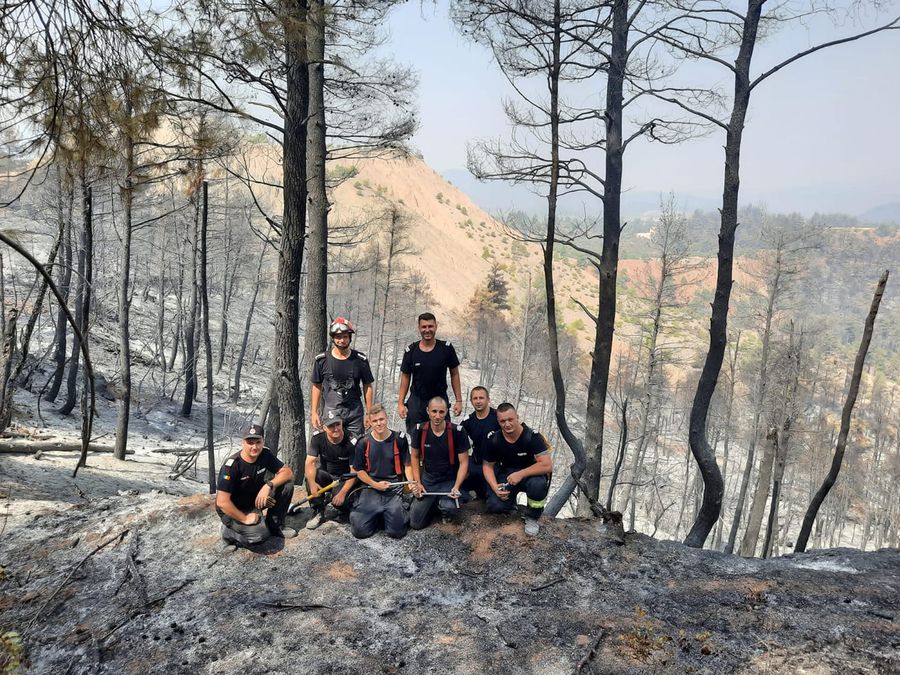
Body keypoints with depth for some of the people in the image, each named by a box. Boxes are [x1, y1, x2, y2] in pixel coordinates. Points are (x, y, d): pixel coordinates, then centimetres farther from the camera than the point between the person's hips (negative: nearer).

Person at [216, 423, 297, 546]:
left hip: (255, 499, 6)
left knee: (286, 484, -13)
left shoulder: (265, 455, -9)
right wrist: (245, 518, -22)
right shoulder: (232, 465, -27)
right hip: (233, 509, -6)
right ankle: (228, 530, 2)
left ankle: (275, 525, 4)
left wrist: (268, 485, -24)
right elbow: (222, 502, -28)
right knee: (259, 535, -29)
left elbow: (288, 472, -8)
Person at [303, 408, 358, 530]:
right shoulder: (318, 438, -12)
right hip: (326, 476, 3)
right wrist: (312, 483, -36)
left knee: (339, 501, -31)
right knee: (311, 476, -29)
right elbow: (310, 462, -19)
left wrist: (342, 493, -28)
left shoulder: (351, 443, -19)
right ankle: (318, 512, -11)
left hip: (344, 479, -3)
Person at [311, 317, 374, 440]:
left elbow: (367, 387, 5)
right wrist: (314, 412, 3)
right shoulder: (322, 360, 0)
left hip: (355, 413, 0)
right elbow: (317, 387, 7)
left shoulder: (360, 360, -1)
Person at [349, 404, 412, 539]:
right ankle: (378, 516, 17)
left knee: (396, 531, -18)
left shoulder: (399, 439, -1)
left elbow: (407, 465, 4)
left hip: (394, 489, -1)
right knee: (360, 530, -15)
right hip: (371, 489, 1)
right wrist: (375, 484, -7)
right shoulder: (363, 443, 1)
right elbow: (359, 470, 7)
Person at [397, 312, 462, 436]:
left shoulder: (446, 348, -6)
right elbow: (405, 376, 5)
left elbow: (454, 374, 1)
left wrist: (458, 400, -2)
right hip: (416, 401, 1)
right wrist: (400, 403, 2)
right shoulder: (411, 350, -4)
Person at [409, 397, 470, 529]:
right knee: (416, 523, -6)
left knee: (450, 508, -32)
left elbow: (464, 462, -9)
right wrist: (417, 483, -2)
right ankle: (433, 503, 24)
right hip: (427, 479, 2)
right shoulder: (420, 430, -8)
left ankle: (442, 504, 6)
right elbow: (415, 457, 6)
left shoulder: (457, 432, -16)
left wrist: (456, 487, -20)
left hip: (450, 480, -2)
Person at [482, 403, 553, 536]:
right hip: (507, 474, 3)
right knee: (495, 506, -23)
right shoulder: (493, 440, -9)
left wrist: (521, 474, -30)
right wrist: (495, 487, -15)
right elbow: (488, 465, 2)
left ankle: (532, 518, -7)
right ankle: (511, 503, 17)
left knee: (538, 485, -39)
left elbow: (547, 465, -28)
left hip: (531, 474, -3)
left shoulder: (532, 436, -21)